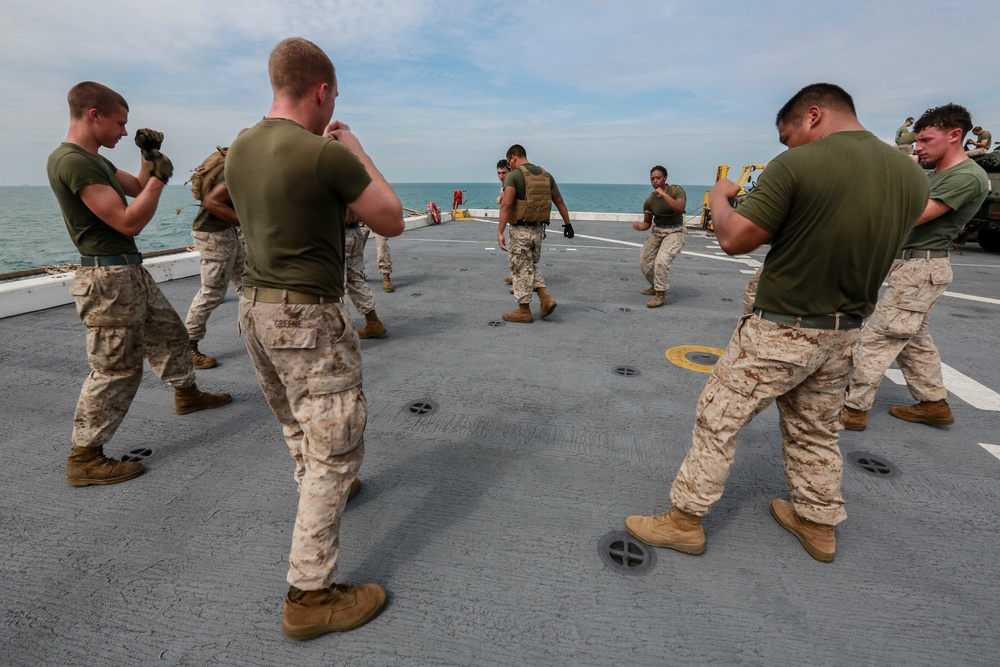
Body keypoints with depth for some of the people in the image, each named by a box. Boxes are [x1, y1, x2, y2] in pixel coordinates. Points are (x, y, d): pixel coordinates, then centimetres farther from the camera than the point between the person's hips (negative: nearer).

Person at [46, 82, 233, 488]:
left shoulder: (95, 160, 12)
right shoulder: (72, 161, -19)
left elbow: (138, 189, 25)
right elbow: (129, 222, -22)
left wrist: (149, 158, 10)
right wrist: (160, 174, -14)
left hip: (131, 272, 10)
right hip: (108, 279, -10)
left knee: (168, 331, 23)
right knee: (115, 369, -4)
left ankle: (186, 394, 42)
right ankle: (83, 459, 8)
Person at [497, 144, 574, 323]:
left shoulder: (513, 175, -10)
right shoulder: (545, 174, 10)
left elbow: (506, 204, -22)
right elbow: (559, 201, 14)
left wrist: (500, 232, -24)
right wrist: (568, 223, 21)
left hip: (521, 230, -6)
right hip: (538, 228, 6)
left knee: (521, 269, 4)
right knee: (530, 266, 22)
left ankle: (524, 311, 12)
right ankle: (545, 297, 9)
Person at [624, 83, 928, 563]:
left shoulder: (796, 165, -17)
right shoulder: (912, 174, 5)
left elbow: (734, 240, -16)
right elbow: (863, 241, 15)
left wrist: (719, 199, 4)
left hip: (780, 330, -7)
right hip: (845, 332, 7)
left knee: (718, 421, 5)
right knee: (816, 432, 23)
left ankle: (685, 520, 17)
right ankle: (818, 524, 40)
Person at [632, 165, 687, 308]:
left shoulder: (676, 190, -14)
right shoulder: (650, 200, -4)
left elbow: (680, 208, -33)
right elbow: (647, 222, 3)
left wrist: (664, 194, -32)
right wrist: (639, 227, -20)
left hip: (675, 232, -5)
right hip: (656, 232, 6)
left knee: (661, 260, -27)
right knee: (644, 263, 8)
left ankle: (660, 295, -15)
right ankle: (656, 286, 34)